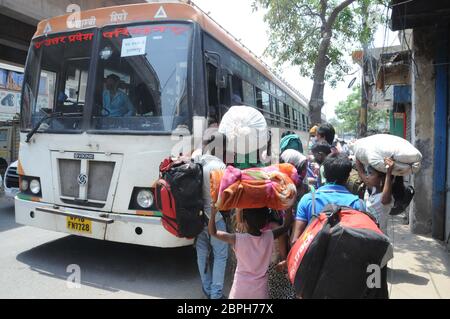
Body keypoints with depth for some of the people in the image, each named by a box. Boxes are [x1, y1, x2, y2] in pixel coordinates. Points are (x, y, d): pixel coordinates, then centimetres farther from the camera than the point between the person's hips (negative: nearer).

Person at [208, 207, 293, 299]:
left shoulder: (237, 239, -19)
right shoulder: (270, 237, -14)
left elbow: (213, 232, -11)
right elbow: (286, 225, 1)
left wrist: (213, 214, -13)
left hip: (241, 289, -1)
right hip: (260, 289, 1)